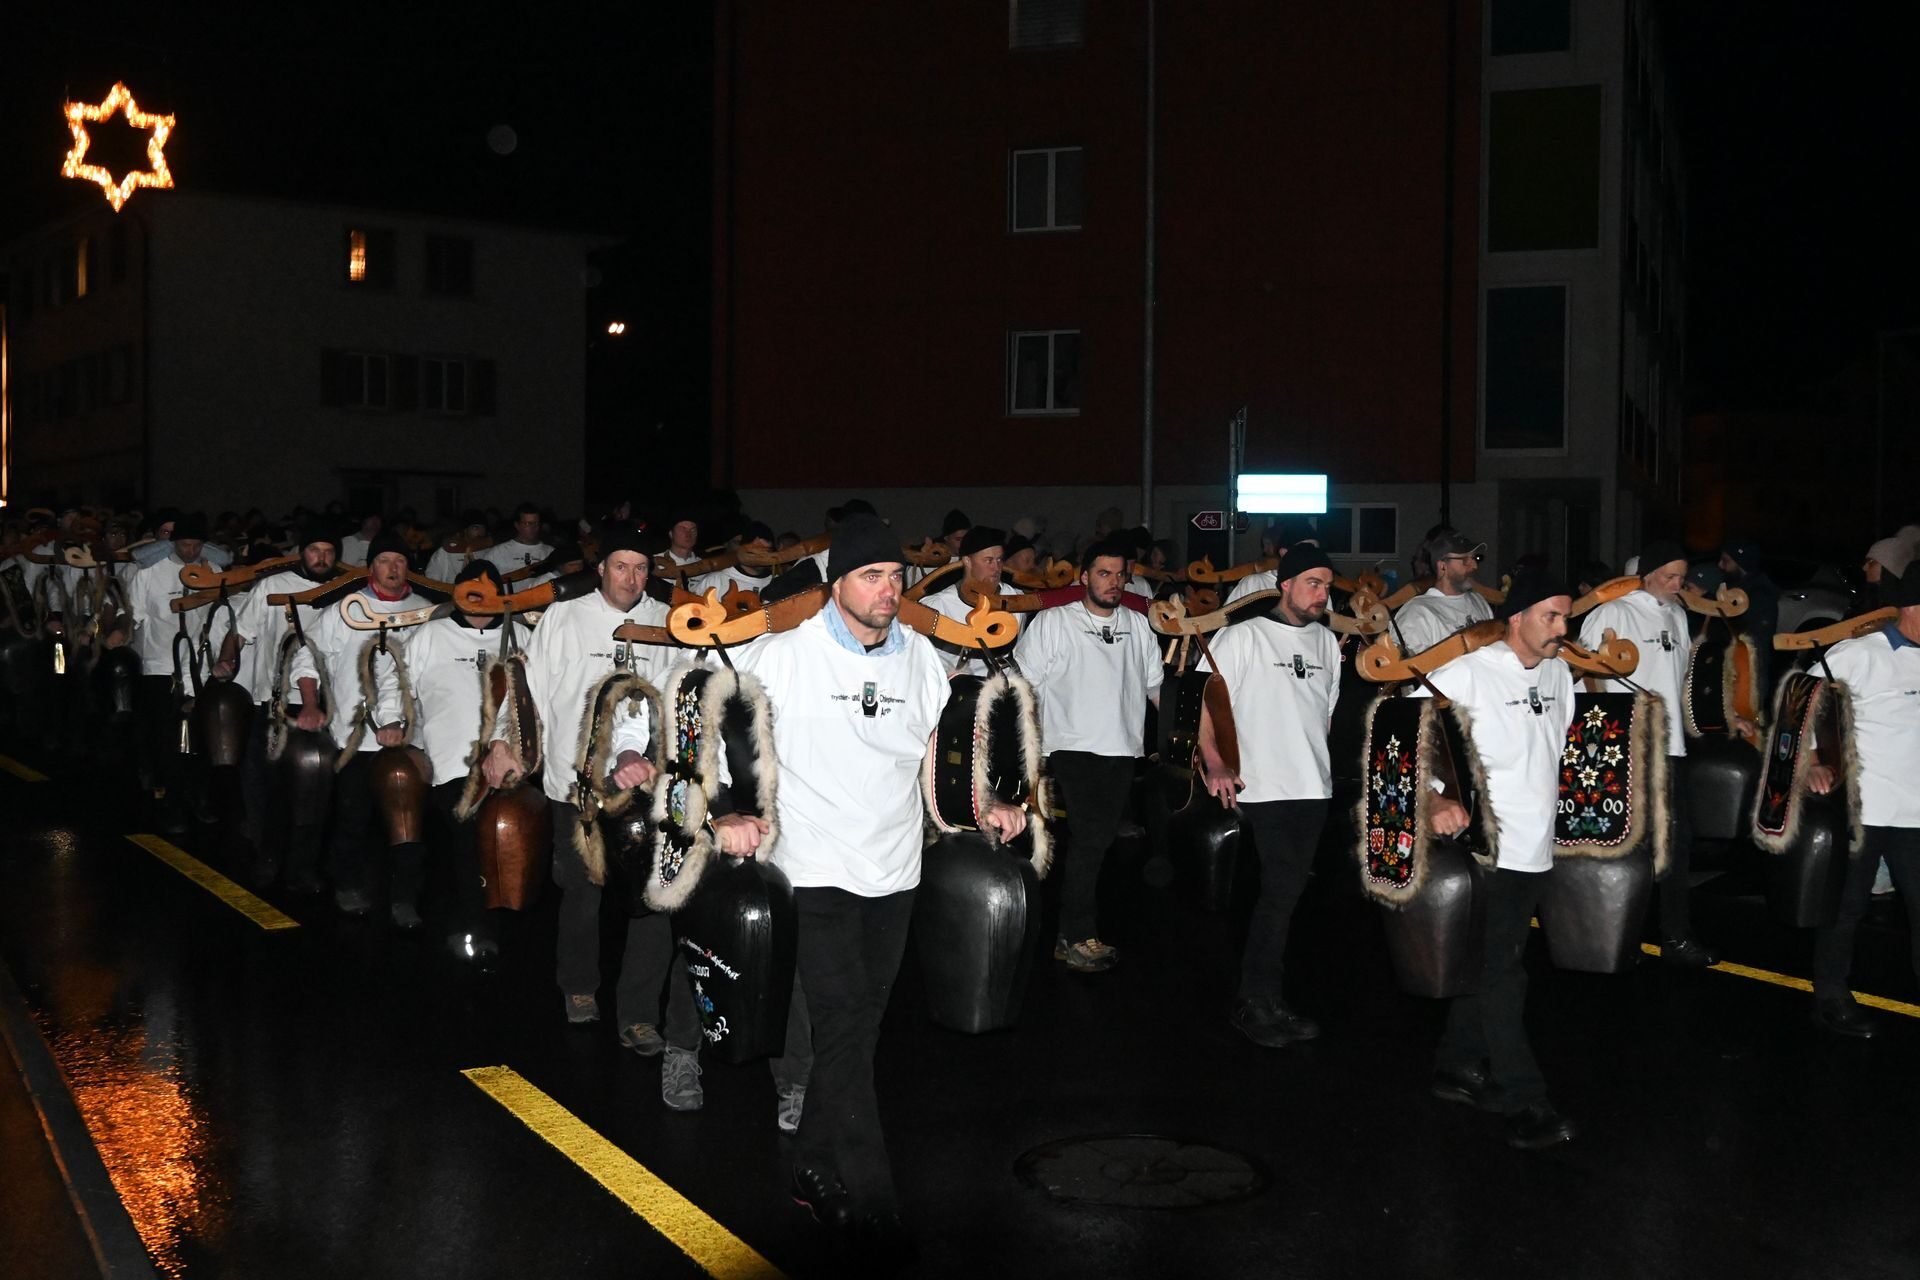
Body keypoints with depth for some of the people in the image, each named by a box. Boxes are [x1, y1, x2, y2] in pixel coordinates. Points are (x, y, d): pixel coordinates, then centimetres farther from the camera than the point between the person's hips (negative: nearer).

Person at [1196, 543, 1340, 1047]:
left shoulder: (1327, 642, 15)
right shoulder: (1242, 637, -3)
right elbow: (1208, 706, -7)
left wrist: (1320, 761, 16)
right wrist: (1216, 766, -17)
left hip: (1314, 790, 6)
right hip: (1265, 790, -6)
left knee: (1285, 895, 10)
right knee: (1280, 893, -8)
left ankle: (1262, 997, 18)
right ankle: (1257, 1002, 3)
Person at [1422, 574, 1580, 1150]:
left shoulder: (1560, 675, 10)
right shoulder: (1470, 673, -12)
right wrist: (1434, 798, -26)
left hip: (1535, 850, 7)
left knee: (1490, 965, 15)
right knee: (1502, 975, -5)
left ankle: (1458, 1068, 28)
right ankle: (1525, 1103, -2)